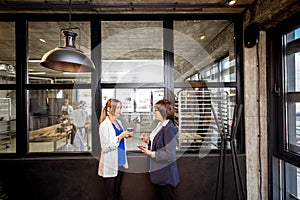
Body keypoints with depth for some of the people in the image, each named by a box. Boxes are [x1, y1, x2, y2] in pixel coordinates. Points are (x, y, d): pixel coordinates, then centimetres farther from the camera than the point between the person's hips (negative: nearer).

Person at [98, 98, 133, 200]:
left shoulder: (118, 122, 5)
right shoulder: (104, 125, -17)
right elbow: (105, 147, -19)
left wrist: (125, 136, -2)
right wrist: (120, 137, -25)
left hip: (120, 161, 7)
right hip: (110, 164, -7)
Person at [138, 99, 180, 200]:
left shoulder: (169, 128, -25)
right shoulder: (160, 125, 1)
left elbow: (169, 155, -24)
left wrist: (151, 153, -20)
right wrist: (148, 141, -2)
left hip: (166, 173, -8)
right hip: (158, 170, 8)